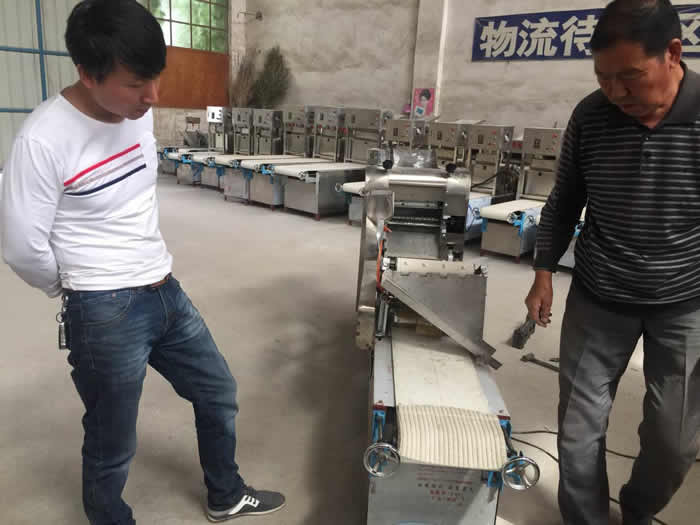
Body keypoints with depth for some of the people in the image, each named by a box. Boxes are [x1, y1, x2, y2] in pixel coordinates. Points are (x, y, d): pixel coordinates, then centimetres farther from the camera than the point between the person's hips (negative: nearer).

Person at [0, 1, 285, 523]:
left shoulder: (139, 111, 0)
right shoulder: (44, 140, -21)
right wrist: (83, 288, 2)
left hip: (167, 291, 8)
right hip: (107, 312, -7)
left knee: (218, 393, 21)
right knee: (111, 447, 10)